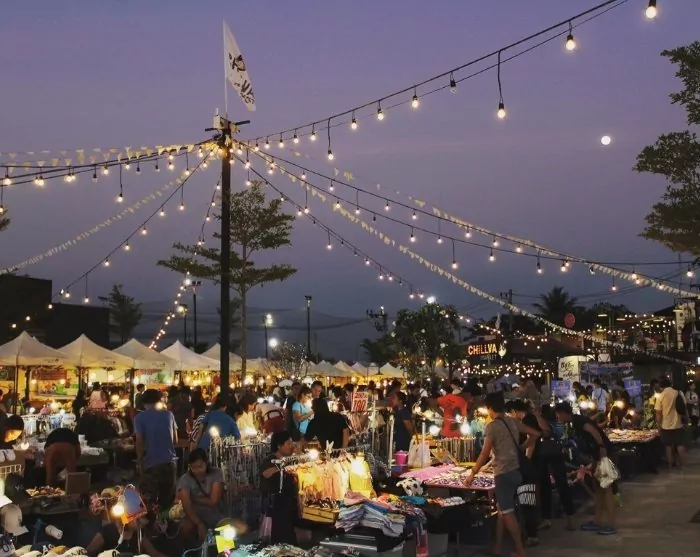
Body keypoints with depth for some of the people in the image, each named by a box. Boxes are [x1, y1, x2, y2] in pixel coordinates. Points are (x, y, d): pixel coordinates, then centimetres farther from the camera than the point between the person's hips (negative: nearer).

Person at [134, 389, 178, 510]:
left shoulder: (140, 418, -4)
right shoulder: (169, 414, 5)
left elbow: (139, 442, -9)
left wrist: (140, 463, -1)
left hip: (151, 464, -3)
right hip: (169, 462, 3)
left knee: (150, 501, 6)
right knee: (167, 499, 13)